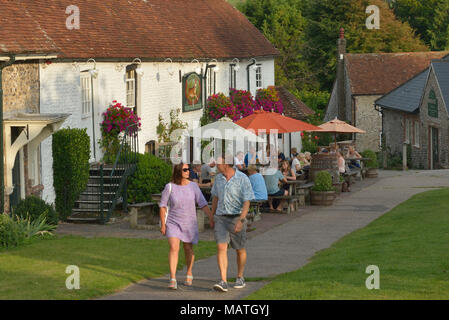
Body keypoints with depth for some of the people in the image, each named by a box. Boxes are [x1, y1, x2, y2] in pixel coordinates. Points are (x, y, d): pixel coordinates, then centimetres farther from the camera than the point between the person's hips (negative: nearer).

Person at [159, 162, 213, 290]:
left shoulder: (193, 186, -6)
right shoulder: (169, 187, -10)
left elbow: (203, 204, -4)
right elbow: (163, 205, -2)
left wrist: (211, 218, -11)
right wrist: (163, 224, -5)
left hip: (189, 223, 2)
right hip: (173, 223, -2)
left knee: (188, 249, 15)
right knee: (174, 248, -18)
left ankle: (189, 274, 40)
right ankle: (172, 280, -22)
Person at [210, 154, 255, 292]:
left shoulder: (243, 179, -13)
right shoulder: (219, 178, 4)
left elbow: (246, 202, -15)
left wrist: (241, 220, -25)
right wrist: (212, 216, 23)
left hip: (237, 218, -3)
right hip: (221, 218, 3)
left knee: (240, 250, 11)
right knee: (221, 247, -13)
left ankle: (240, 278, 32)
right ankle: (223, 282, -19)